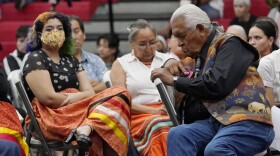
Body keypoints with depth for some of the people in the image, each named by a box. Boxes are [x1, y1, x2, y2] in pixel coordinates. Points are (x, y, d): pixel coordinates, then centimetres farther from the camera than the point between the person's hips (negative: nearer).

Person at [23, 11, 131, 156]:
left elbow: (90, 92, 11)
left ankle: (85, 128, -40)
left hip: (76, 112, 8)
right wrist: (79, 98, -2)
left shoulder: (70, 60, 21)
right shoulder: (35, 60, -1)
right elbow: (49, 98, -13)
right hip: (49, 119, -7)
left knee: (119, 94, -19)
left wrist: (73, 97, -11)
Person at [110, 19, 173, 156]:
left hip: (169, 113, 2)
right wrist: (153, 111, -11)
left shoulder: (167, 59, 21)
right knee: (159, 126, -36)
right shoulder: (121, 64, 14)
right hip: (139, 116, -2)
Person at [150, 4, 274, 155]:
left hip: (247, 120, -7)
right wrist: (171, 62, 19)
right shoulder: (201, 53, 25)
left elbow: (216, 85, -15)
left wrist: (174, 80, -4)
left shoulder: (229, 44, 1)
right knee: (177, 135, -24)